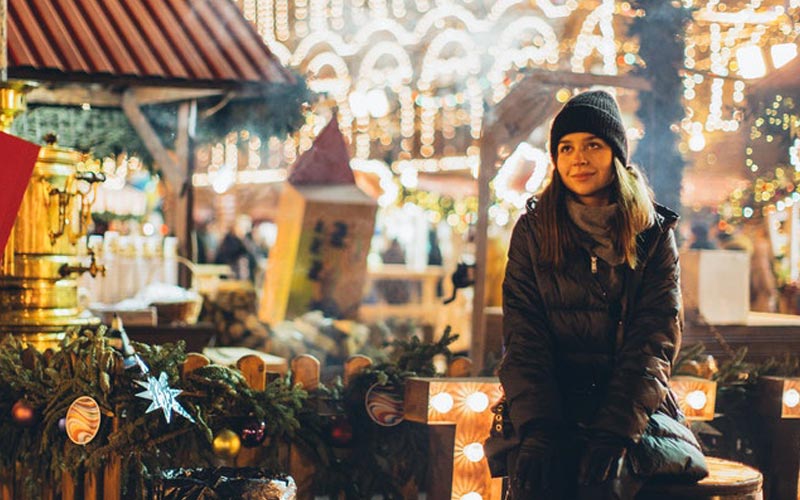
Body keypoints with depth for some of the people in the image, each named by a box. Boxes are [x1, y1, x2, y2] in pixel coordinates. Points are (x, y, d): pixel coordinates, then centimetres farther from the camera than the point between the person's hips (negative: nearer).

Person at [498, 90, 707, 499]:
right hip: (553, 401, 1)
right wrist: (538, 427, -16)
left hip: (634, 406, -1)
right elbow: (523, 338, -1)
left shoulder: (654, 234, 6)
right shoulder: (533, 230, 7)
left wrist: (615, 431, -17)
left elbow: (654, 343, -3)